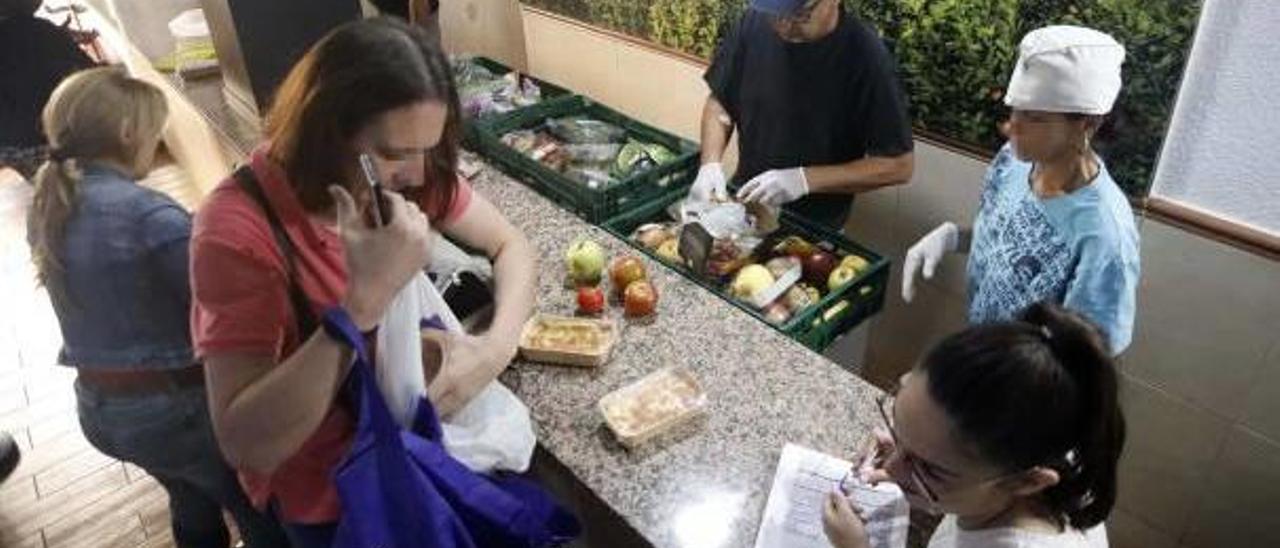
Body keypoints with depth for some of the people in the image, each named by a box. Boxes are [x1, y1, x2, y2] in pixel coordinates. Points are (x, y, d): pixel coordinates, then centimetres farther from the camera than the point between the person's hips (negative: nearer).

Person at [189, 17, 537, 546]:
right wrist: (364, 300, -45)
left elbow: (511, 245, -6)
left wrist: (497, 346, -26)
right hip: (325, 496, -4)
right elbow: (246, 445, -34)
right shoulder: (237, 228, -30)